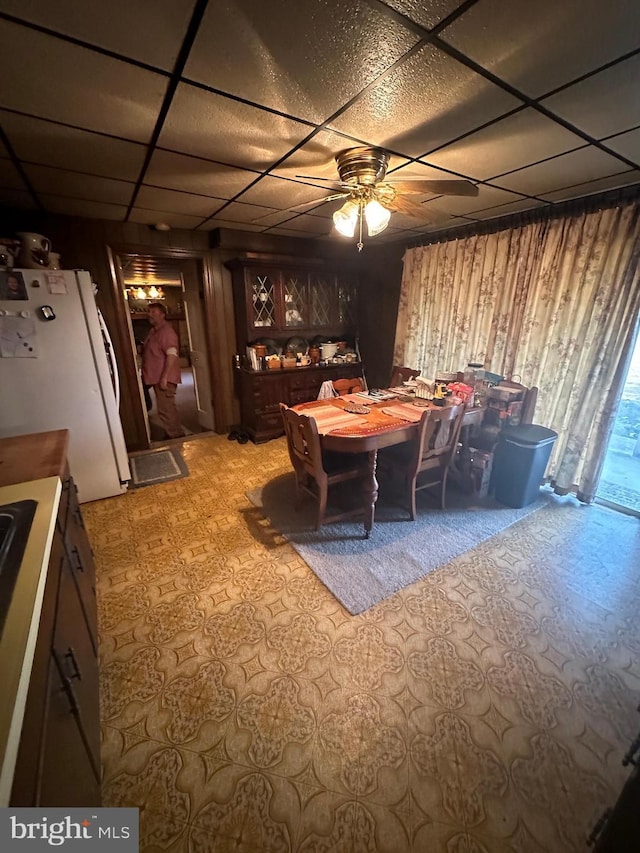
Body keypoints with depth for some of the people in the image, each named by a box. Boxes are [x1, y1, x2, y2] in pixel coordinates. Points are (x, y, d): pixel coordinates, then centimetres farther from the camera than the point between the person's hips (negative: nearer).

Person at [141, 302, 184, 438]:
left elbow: (172, 354, -23)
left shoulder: (166, 331, -14)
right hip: (156, 378, 10)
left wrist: (164, 377, -26)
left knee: (165, 410, -7)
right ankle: (175, 435, 27)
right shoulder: (153, 331, 17)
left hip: (163, 379, -10)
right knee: (167, 408, 16)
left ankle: (176, 437, 4)